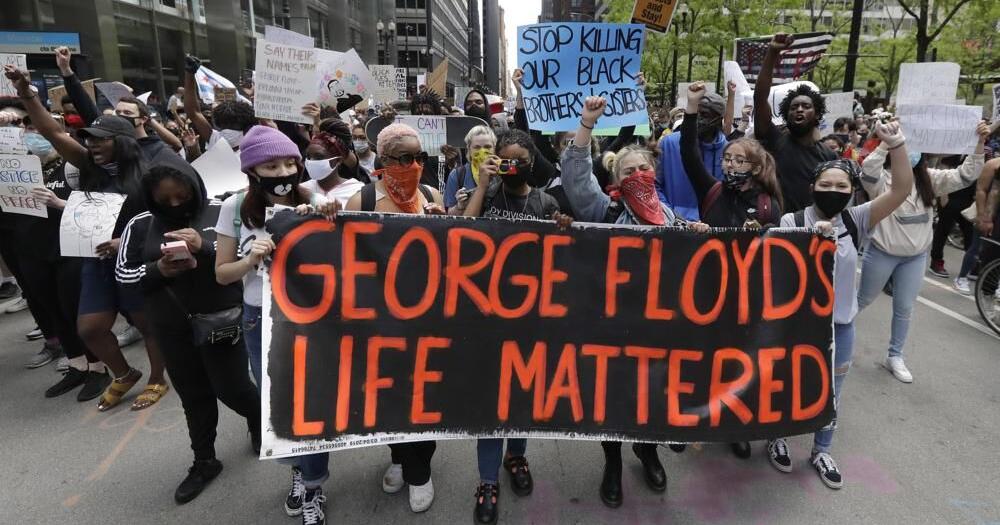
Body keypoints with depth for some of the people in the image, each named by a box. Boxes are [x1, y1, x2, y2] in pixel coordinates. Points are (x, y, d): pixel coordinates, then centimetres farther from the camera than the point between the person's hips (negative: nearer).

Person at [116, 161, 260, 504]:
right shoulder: (141, 225, 2)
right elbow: (122, 273, 3)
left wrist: (205, 248, -29)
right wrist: (158, 270, -16)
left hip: (221, 321, -4)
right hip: (172, 328, 4)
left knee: (230, 388, 4)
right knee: (193, 395, 15)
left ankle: (260, 421, 37)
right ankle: (204, 461, 32)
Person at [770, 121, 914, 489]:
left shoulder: (856, 220, -6)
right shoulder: (792, 221, -13)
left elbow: (901, 190, -14)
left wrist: (895, 145, -26)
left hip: (840, 322, 3)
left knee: (830, 392, 18)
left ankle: (821, 451, 39)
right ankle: (777, 438, 39)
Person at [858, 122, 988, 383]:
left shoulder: (929, 179, -1)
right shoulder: (883, 179, -16)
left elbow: (965, 176, -7)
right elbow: (867, 170, -37)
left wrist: (979, 143, -19)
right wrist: (888, 141, -43)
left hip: (916, 257, 5)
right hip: (882, 253, -5)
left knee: (904, 308, 13)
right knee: (863, 300, 13)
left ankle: (894, 357, 27)